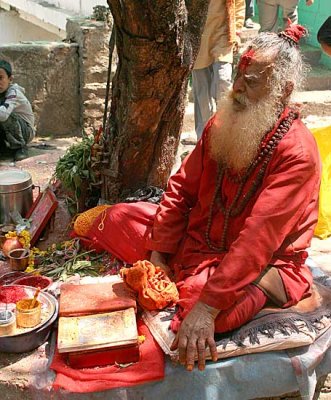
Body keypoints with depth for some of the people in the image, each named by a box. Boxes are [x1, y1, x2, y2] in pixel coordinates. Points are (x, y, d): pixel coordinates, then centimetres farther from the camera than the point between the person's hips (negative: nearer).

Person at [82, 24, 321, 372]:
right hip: (196, 236, 7)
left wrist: (208, 306, -37)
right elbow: (181, 188, 0)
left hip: (262, 266, -6)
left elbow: (258, 239, -32)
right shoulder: (221, 125, -1)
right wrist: (157, 256, -8)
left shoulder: (298, 153, -24)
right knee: (116, 218, 4)